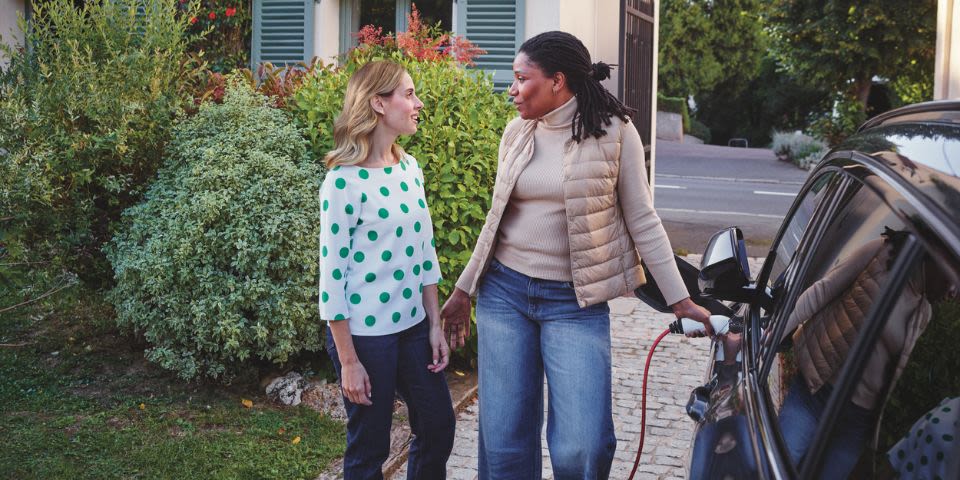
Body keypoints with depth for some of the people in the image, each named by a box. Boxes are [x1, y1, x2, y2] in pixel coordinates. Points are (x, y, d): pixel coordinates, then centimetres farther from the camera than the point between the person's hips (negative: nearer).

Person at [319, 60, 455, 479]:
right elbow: (332, 275, -16)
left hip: (413, 326, 7)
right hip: (364, 334, -7)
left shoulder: (410, 169, 5)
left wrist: (435, 325, 10)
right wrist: (348, 361, -14)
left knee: (438, 430, 15)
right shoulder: (345, 181, -17)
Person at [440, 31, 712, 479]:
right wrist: (463, 290, 16)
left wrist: (680, 300, -5)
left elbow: (642, 221, -2)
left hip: (575, 301, -3)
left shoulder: (614, 131, -6)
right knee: (504, 441, 5)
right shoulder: (516, 133, 6)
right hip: (504, 292, 4)